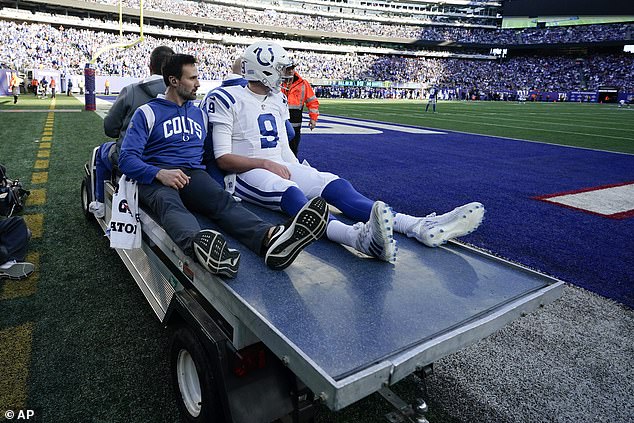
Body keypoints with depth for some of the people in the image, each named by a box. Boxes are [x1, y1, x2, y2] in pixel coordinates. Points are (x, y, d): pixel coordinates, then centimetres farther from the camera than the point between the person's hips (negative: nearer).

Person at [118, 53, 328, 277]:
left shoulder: (200, 114, 26)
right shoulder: (147, 113, 9)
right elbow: (127, 158, -2)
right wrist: (160, 173, -20)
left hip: (193, 174, 3)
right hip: (155, 177, -3)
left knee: (222, 199, -31)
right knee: (168, 202, -39)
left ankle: (269, 238, -61)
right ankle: (199, 243, -73)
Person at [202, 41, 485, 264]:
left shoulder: (277, 101, 16)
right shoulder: (228, 100, -5)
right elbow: (223, 159, -10)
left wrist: (301, 172, 5)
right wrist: (266, 164, -20)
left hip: (280, 168, 6)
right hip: (246, 173, -6)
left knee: (336, 186, -19)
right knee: (289, 192, -40)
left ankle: (422, 227, -37)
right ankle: (359, 236, -70)